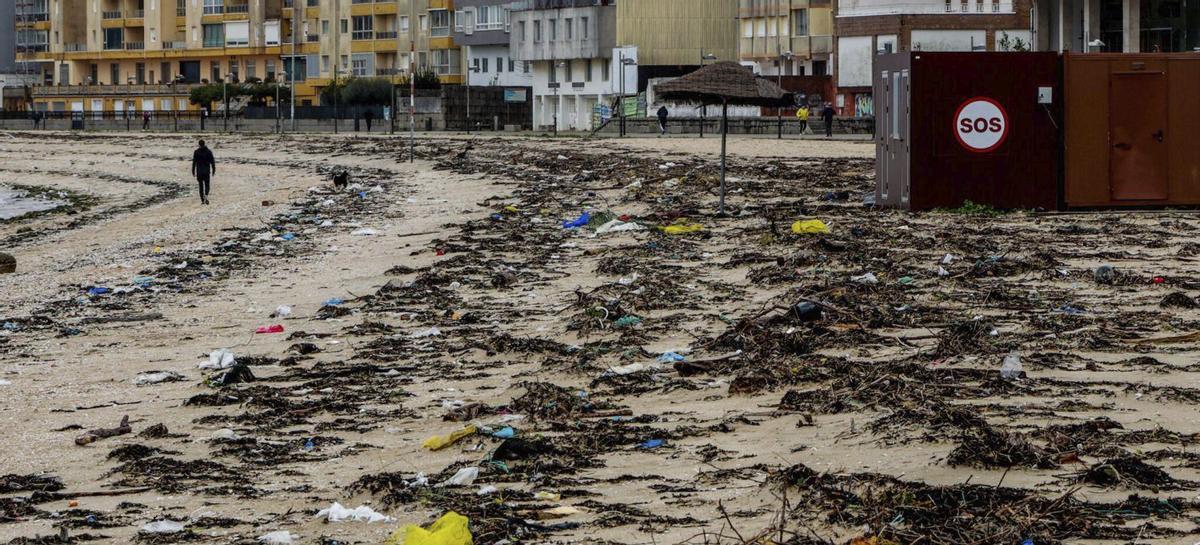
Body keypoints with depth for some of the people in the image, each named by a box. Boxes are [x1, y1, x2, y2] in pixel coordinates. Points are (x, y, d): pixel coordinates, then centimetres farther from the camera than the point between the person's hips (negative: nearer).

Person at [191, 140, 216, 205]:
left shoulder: (196, 152, -4)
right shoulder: (209, 151, -1)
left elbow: (194, 162, -5)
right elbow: (212, 161, -1)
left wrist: (193, 171, 1)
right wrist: (214, 170, 7)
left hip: (199, 171, 0)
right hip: (207, 171, 0)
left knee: (201, 186, 10)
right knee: (207, 185, 7)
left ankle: (202, 200, 8)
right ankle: (206, 196, -21)